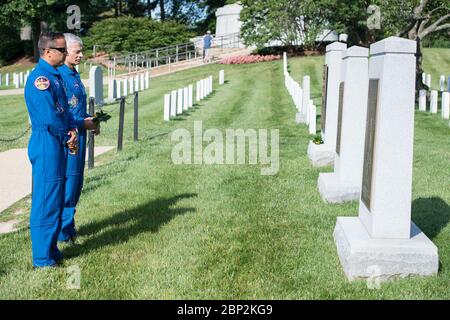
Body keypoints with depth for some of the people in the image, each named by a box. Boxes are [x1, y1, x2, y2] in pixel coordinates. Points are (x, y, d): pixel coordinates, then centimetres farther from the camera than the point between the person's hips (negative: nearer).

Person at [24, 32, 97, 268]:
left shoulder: (53, 76, 14)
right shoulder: (40, 78, -17)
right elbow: (50, 118, -23)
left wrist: (81, 123, 2)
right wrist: (67, 137, -8)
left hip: (58, 147, 10)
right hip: (47, 147, -10)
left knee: (56, 199, 17)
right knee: (46, 202, -2)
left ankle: (51, 250, 29)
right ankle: (43, 259, 7)